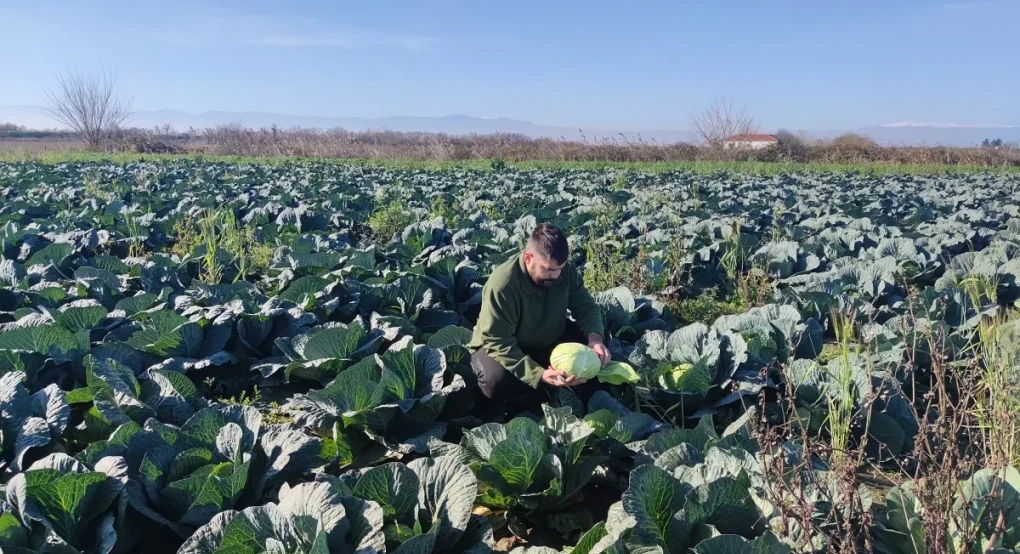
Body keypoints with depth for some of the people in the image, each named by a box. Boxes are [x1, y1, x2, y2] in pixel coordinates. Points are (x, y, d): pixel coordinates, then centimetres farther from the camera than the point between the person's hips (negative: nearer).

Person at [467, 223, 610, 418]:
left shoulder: (566, 271, -17)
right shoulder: (502, 285, -34)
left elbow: (586, 306, -5)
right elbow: (498, 342, -34)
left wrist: (595, 337, -29)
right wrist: (539, 375, -45)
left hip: (547, 340, 6)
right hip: (501, 346, -5)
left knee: (596, 342, -14)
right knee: (497, 379, -37)